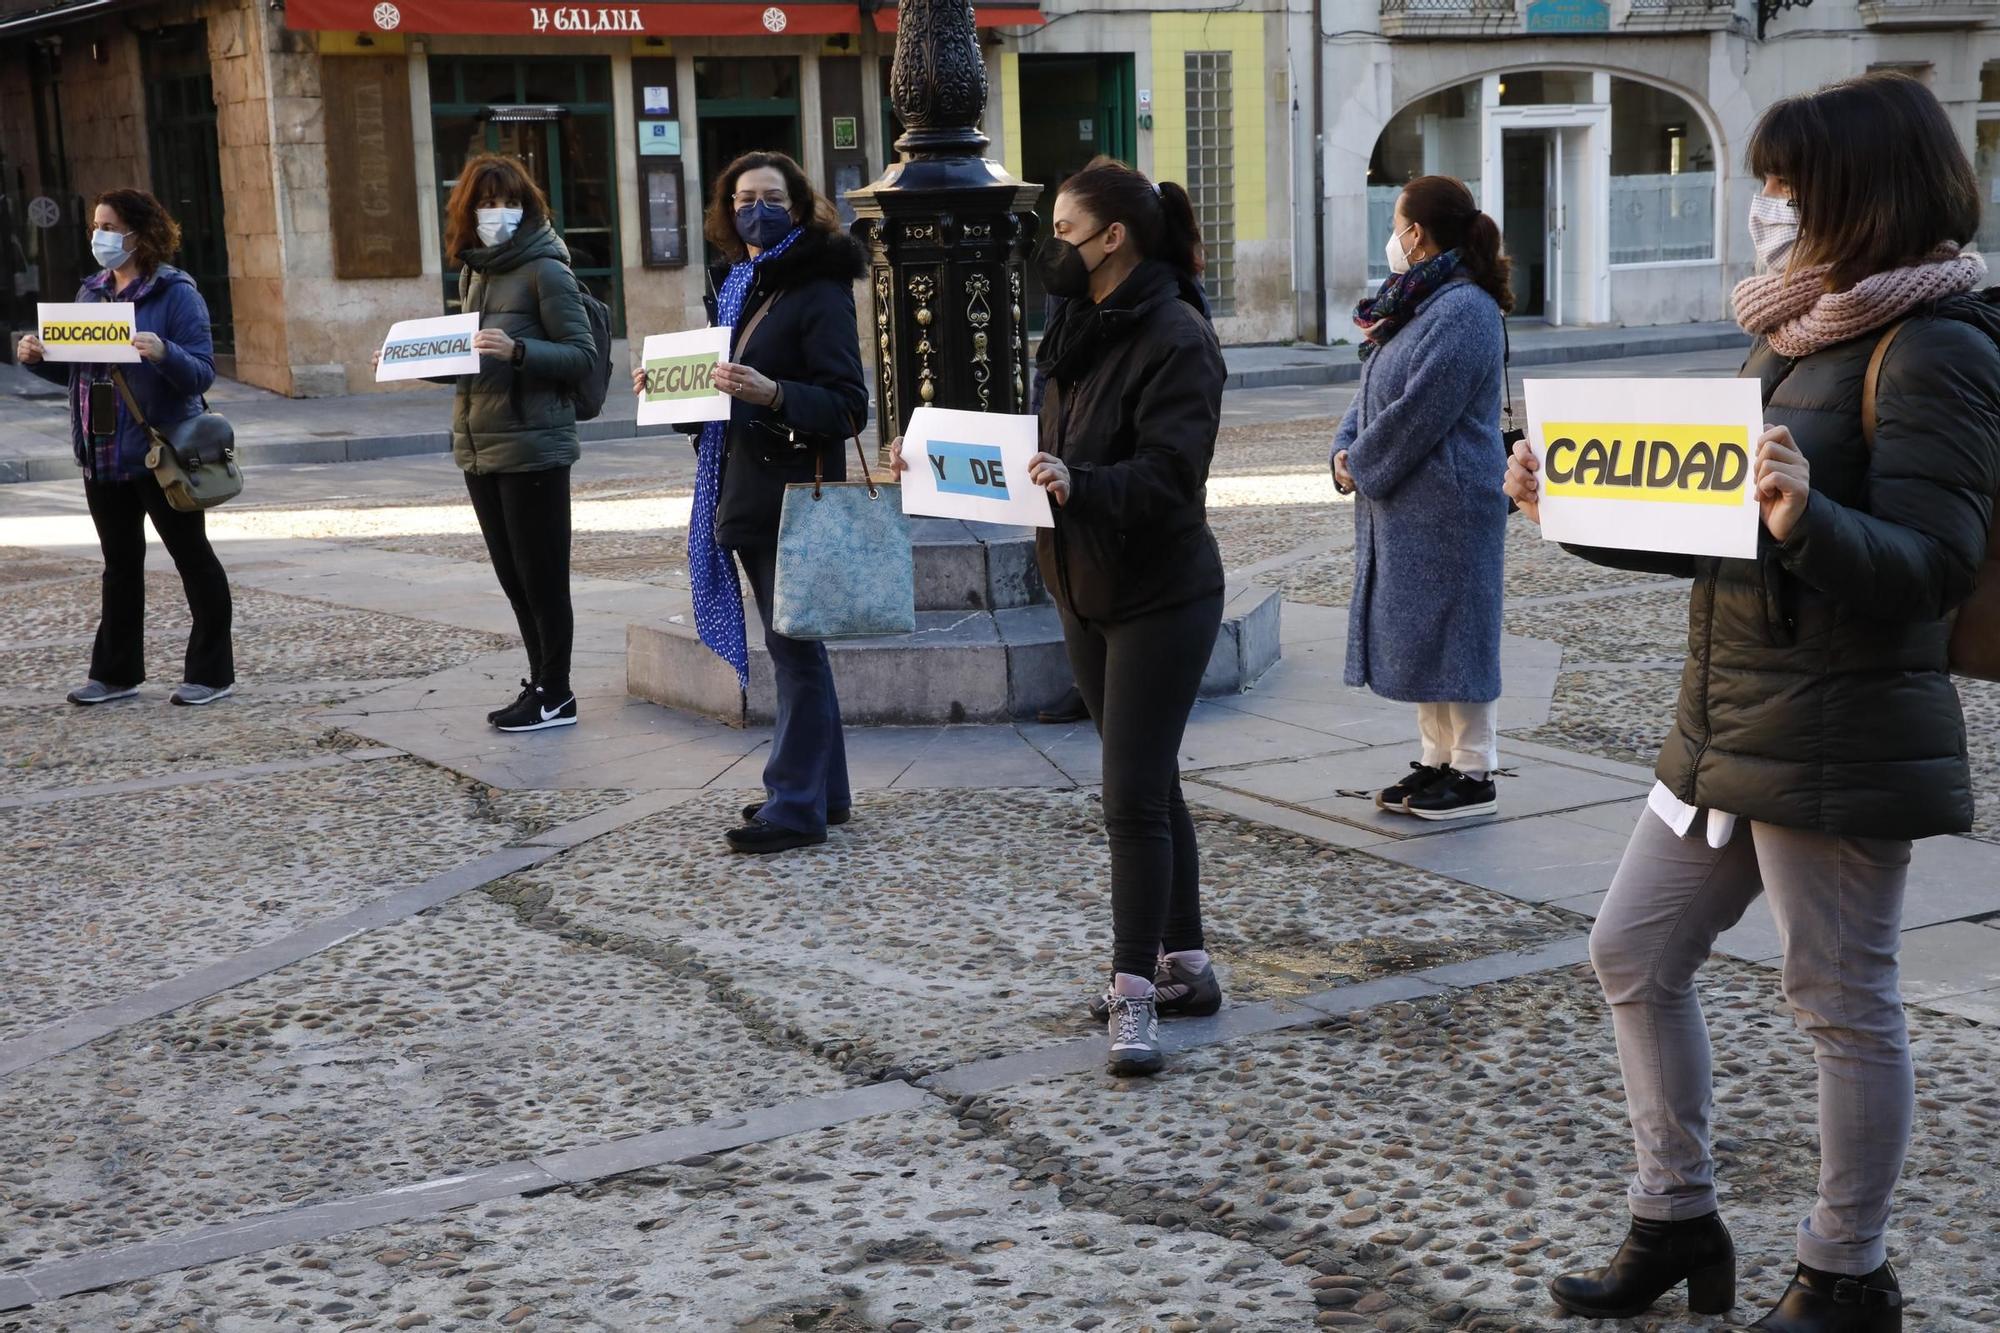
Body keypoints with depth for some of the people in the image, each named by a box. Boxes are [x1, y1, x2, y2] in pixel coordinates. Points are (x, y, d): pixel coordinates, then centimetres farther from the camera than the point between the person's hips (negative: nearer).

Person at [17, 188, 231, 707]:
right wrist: (39, 358, -2)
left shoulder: (175, 293, -10)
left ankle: (211, 674, 10)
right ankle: (116, 673, 23)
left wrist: (164, 353, -33)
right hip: (102, 453, 7)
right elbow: (76, 371, 16)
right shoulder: (91, 292, 11)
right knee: (120, 564, 15)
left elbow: (203, 372, -15)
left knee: (192, 557, 3)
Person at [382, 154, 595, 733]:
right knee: (513, 576, 13)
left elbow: (581, 356, -13)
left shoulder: (545, 269, -9)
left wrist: (517, 350, -27)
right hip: (479, 447, 8)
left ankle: (555, 696, 8)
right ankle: (540, 684, 22)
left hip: (532, 447, -8)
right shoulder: (475, 271, 14)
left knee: (541, 576, -1)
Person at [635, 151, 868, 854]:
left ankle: (796, 803, 2)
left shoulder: (819, 293, -10)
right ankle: (824, 789, 23)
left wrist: (772, 393, -30)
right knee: (795, 644, 14)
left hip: (795, 493, -9)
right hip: (746, 492, 9)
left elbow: (847, 407, -16)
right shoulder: (735, 285, 15)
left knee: (794, 644, -4)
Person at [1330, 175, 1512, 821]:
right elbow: (1374, 391, 17)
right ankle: (1439, 760, 24)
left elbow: (1419, 412, -21)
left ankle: (1474, 775, 6)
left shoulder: (1462, 311, -17)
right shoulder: (1414, 303, 14)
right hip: (1401, 502, 10)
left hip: (1446, 504, -10)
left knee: (1450, 629, -3)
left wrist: (1361, 465, -12)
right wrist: (1346, 450, 0)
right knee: (1417, 633, 14)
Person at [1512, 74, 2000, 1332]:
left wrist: (1807, 521, -39)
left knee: (1845, 1004, 4)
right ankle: (1678, 1223, 28)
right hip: (1727, 726, 9)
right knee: (1634, 952, 13)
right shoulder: (1797, 331, 14)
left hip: (1840, 741, -9)